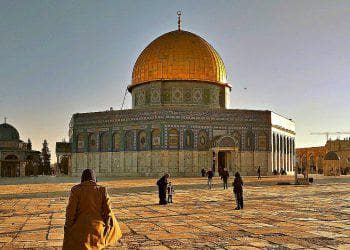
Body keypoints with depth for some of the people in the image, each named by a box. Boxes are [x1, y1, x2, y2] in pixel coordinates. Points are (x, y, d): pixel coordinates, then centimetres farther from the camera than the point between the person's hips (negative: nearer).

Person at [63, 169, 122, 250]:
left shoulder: (76, 190, -6)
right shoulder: (102, 190, -2)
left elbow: (71, 210, -8)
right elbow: (108, 210, -2)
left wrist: (68, 228, 3)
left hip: (80, 229, -2)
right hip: (98, 227, 3)